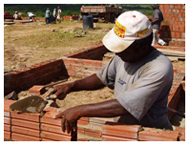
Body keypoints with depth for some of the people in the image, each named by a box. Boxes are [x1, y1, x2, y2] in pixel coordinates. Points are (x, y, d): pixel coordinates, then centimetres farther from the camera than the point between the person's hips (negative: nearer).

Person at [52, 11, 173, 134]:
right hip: (121, 128, 6)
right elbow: (103, 78, 13)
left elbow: (124, 107, -29)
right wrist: (71, 87, 1)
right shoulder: (124, 55, -3)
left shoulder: (159, 69, -25)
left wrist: (79, 111, -24)